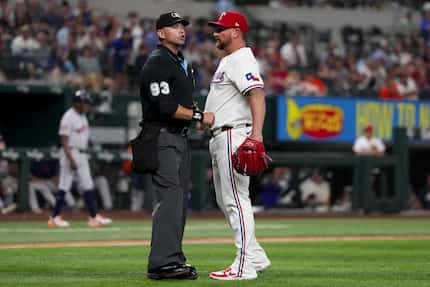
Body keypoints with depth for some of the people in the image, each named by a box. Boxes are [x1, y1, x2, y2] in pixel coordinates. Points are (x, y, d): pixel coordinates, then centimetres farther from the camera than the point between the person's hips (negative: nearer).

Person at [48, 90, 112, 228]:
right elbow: (64, 140, -19)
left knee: (88, 185, 7)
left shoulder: (83, 116, 13)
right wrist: (71, 160, -24)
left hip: (82, 155, 9)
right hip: (70, 153, -9)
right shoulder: (68, 117, -15)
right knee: (64, 185, -6)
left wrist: (85, 153, 18)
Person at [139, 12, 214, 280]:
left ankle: (173, 259, 14)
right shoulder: (157, 63, -11)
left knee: (180, 199, 9)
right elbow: (165, 106, -21)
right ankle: (163, 263, -21)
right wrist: (199, 115, -16)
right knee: (170, 196, -17)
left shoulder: (183, 63, 20)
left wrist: (197, 114, 11)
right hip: (162, 137, -10)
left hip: (180, 137, 10)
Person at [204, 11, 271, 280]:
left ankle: (245, 266, -11)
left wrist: (257, 133, -37)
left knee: (236, 199, -11)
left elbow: (257, 95, -27)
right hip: (220, 137, 11)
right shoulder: (227, 61, 21)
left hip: (234, 135, -11)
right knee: (226, 200, 15)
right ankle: (256, 256, 21)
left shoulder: (242, 60, -13)